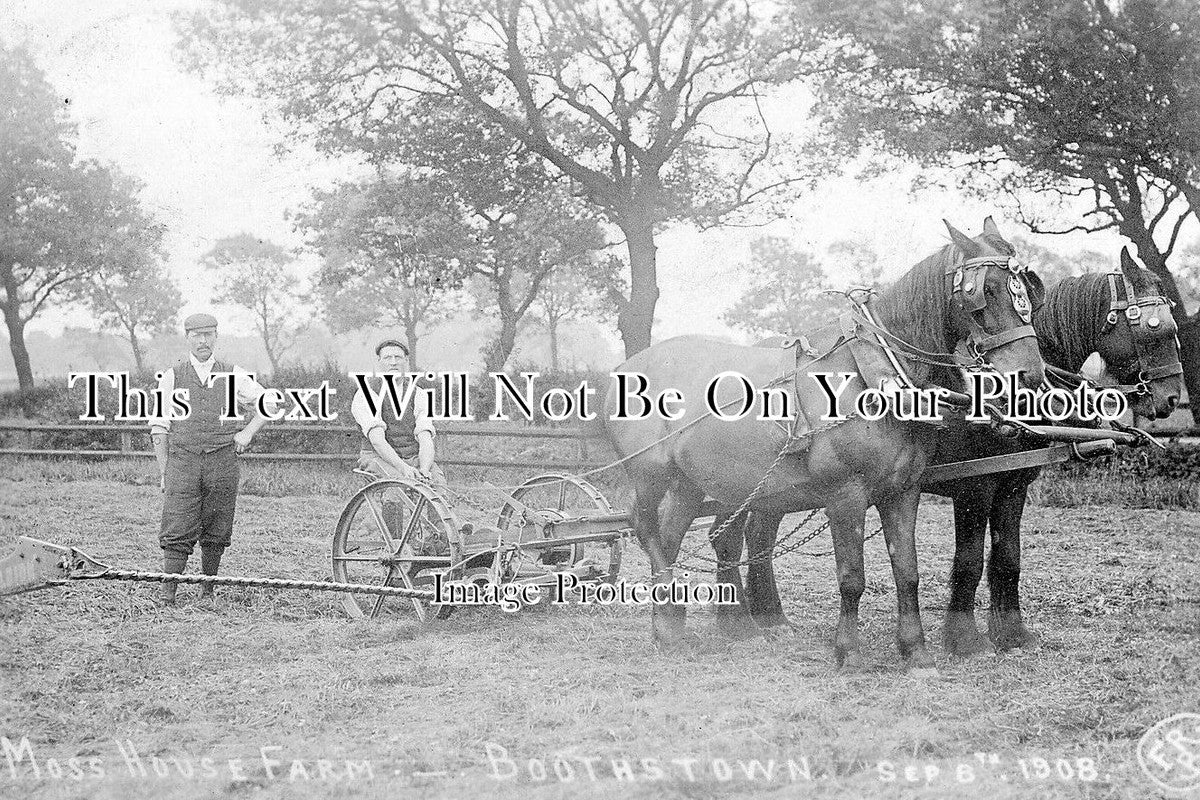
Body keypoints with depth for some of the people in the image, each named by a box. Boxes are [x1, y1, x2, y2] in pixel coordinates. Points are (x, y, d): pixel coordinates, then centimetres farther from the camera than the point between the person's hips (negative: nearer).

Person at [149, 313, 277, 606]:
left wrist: (248, 432, 5)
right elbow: (159, 427, 8)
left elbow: (268, 403, 19)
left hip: (223, 461, 1)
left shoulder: (232, 375, 9)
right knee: (177, 532, -8)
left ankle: (208, 591, 16)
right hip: (183, 460, -1)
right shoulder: (172, 377, 7)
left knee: (215, 533, 4)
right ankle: (167, 593, -7)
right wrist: (163, 470, 3)